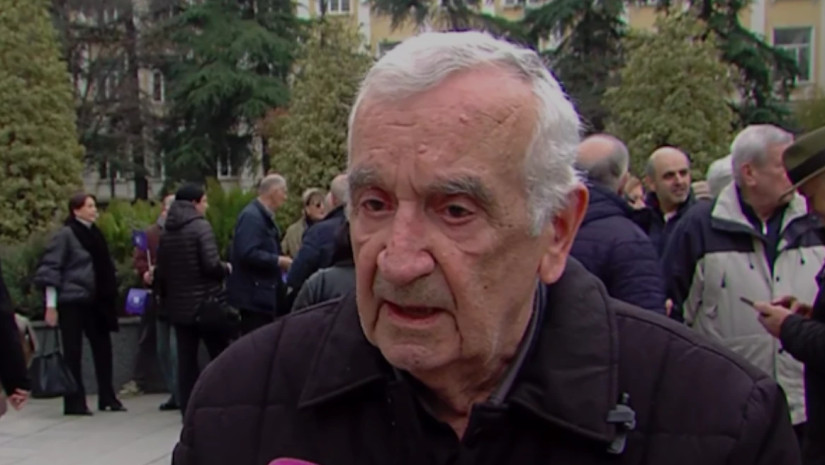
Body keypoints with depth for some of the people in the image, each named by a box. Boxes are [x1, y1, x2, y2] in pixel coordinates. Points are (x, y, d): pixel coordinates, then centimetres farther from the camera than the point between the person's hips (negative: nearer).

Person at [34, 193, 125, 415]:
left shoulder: (94, 234, 13)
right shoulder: (65, 235, -7)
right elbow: (50, 269, -10)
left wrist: (109, 295, 15)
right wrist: (51, 305, -15)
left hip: (93, 301, 7)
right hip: (71, 301, -7)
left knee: (102, 347, 8)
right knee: (73, 351, -2)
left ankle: (107, 398, 18)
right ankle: (74, 403, 5)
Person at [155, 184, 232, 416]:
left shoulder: (166, 233, 8)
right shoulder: (201, 226, -10)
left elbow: (160, 272, 8)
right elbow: (211, 264, -19)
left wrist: (165, 298, 18)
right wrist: (227, 269, 1)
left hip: (179, 305, 6)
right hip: (206, 303, -5)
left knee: (186, 360, 7)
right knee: (220, 355, 4)